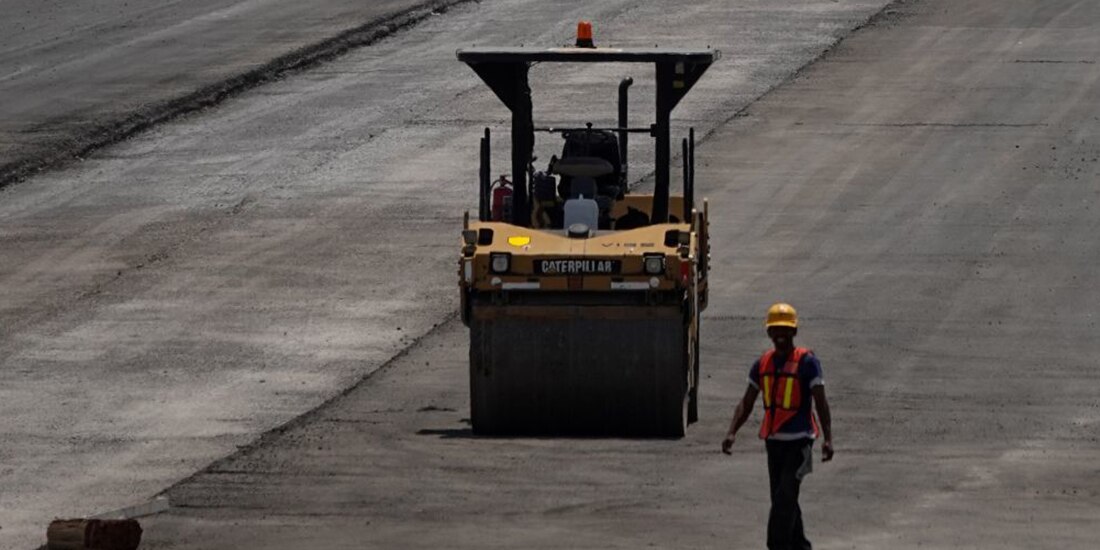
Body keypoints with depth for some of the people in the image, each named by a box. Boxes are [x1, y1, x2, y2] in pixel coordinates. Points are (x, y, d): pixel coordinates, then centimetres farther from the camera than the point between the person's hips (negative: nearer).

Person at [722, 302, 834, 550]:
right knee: (783, 499, 12)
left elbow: (821, 403, -10)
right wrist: (732, 433, -2)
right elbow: (746, 403, 11)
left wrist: (827, 439, -19)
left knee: (785, 498, -15)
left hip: (799, 440, -6)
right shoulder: (763, 364, 9)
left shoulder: (807, 362, -7)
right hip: (773, 441, 6)